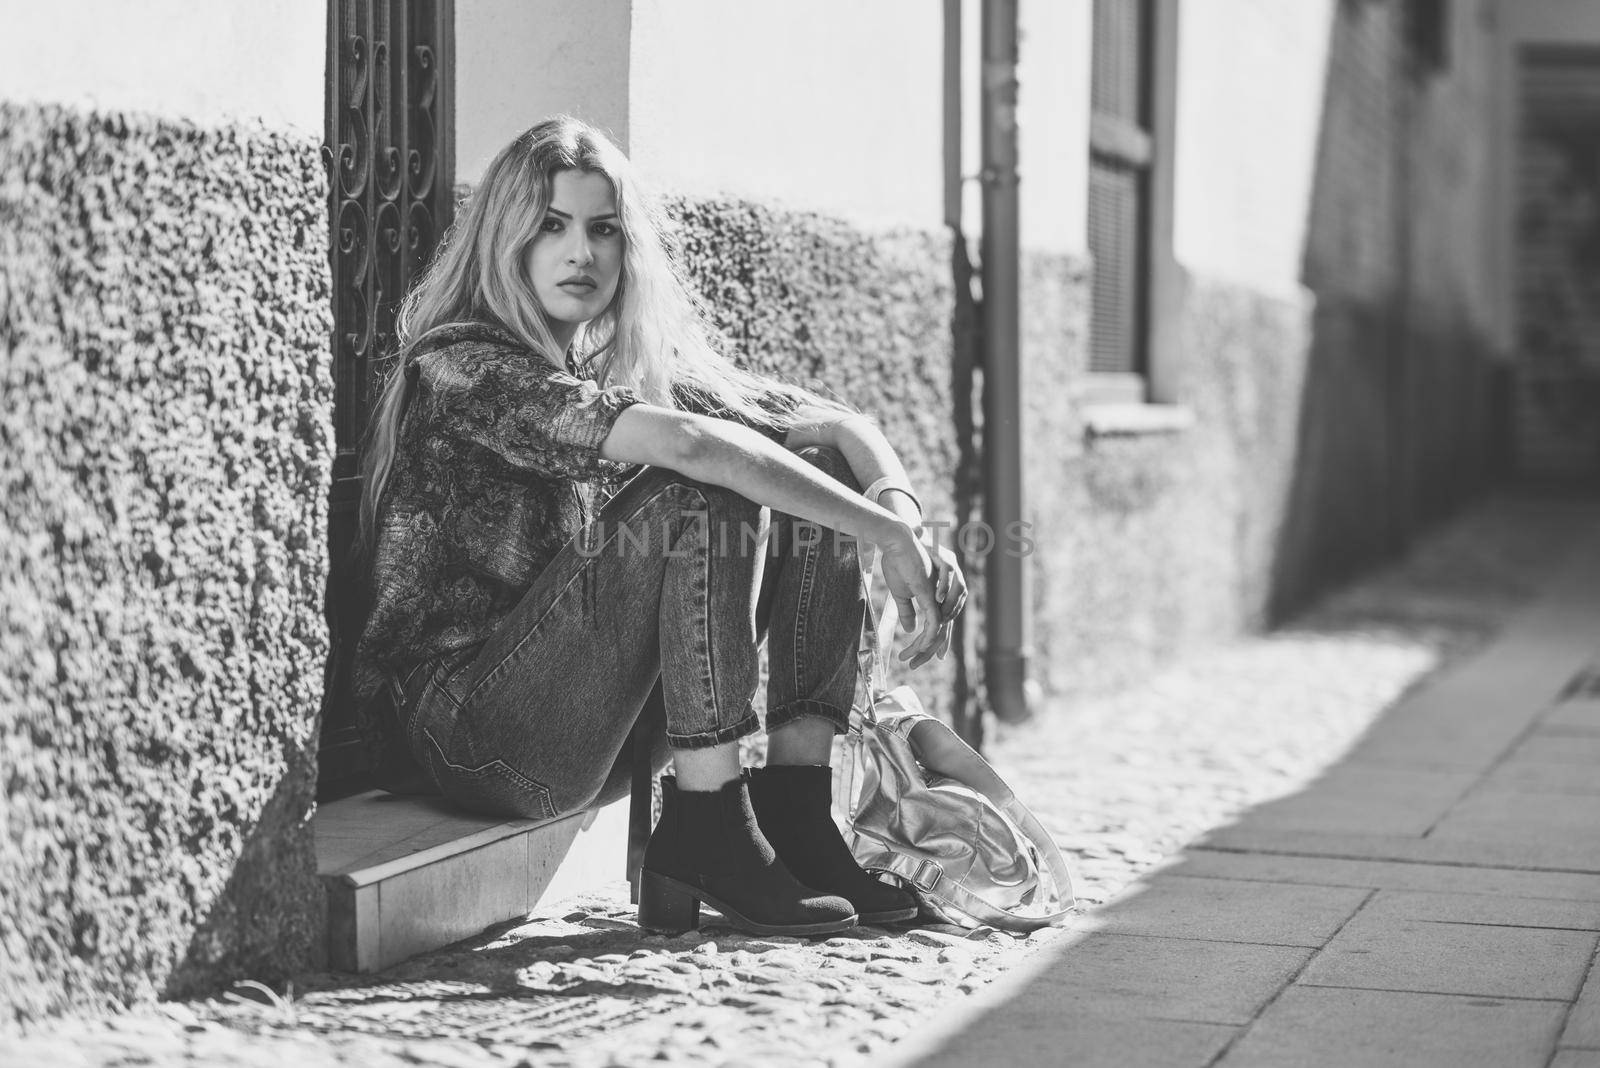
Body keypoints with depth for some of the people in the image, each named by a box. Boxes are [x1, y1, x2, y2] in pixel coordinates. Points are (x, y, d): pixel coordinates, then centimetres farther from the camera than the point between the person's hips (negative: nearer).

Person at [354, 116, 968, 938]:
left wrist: (903, 513, -18)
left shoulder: (637, 365, 10)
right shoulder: (459, 368, -14)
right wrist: (885, 535, -26)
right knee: (706, 495, -26)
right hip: (476, 733, -8)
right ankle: (704, 836, -21)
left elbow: (837, 423, 4)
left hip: (600, 732, 8)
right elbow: (687, 443, -26)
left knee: (820, 469, -3)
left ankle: (794, 814, -9)